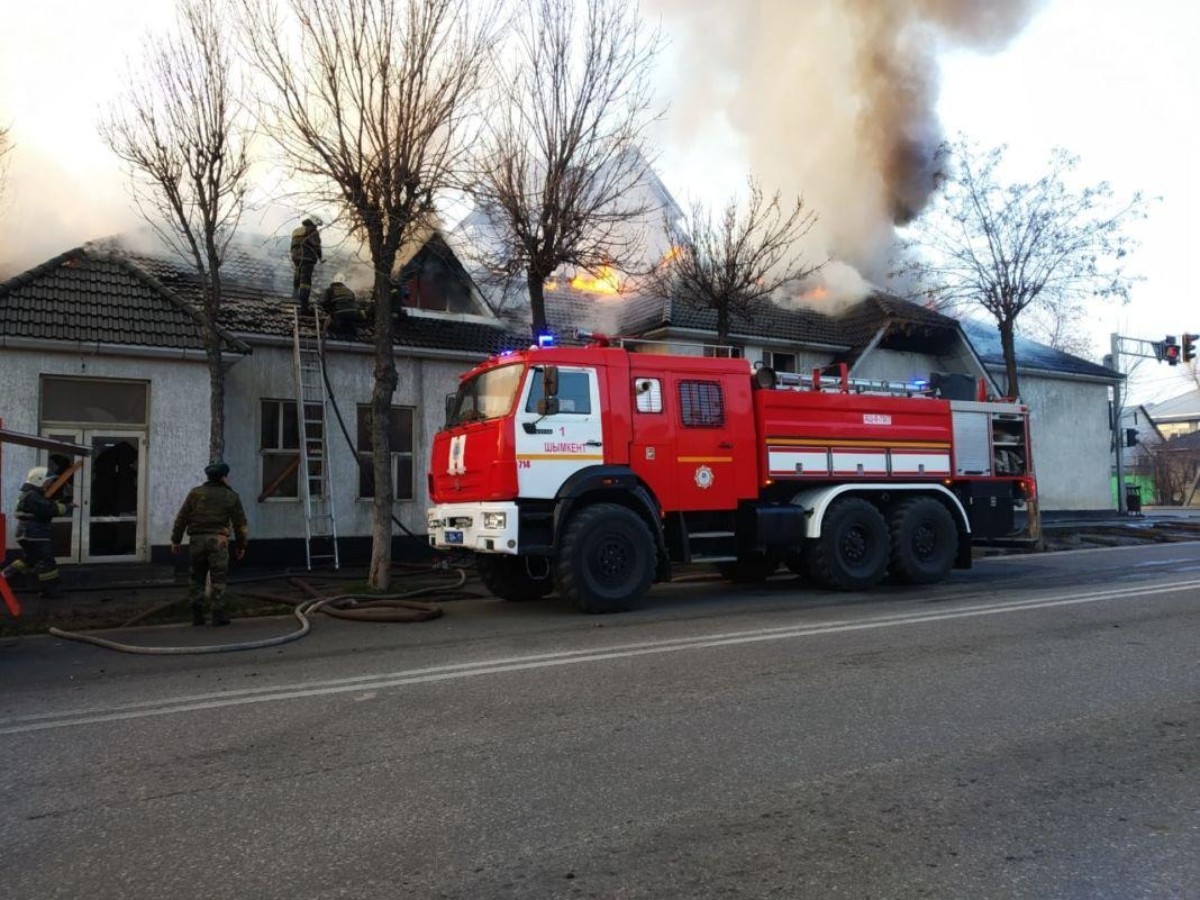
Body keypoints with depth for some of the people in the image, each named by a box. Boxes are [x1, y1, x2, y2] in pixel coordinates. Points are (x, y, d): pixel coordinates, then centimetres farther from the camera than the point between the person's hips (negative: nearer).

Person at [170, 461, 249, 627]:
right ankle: (218, 615, -1)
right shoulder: (231, 497, 3)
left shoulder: (195, 493, 8)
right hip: (218, 539, -2)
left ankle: (197, 615, 12)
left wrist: (176, 540, 13)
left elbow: (182, 518, 6)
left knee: (197, 579, 12)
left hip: (197, 540, 3)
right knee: (218, 580, 1)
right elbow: (240, 523, 5)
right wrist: (241, 545, 14)